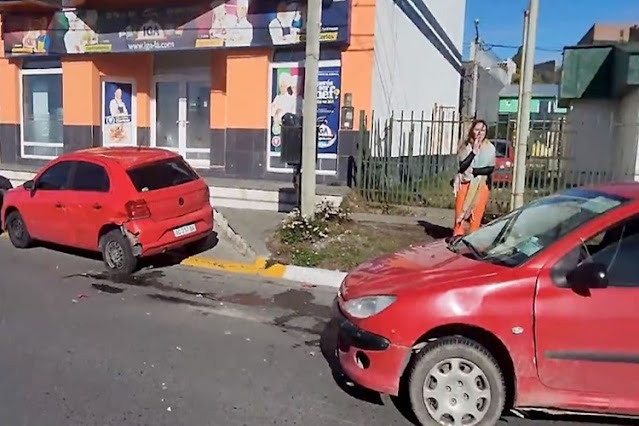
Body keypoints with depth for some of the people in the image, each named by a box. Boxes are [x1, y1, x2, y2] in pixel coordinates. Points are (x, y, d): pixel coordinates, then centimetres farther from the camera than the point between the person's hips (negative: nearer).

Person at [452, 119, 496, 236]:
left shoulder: (489, 148, -1)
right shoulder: (465, 145, 0)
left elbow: (490, 168, -4)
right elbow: (462, 166, -10)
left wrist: (473, 171, -13)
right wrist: (474, 151, -16)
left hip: (481, 184, -1)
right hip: (465, 182, 1)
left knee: (476, 213, -3)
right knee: (460, 211, -3)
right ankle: (458, 235, 5)